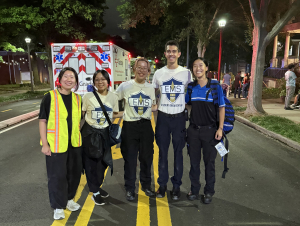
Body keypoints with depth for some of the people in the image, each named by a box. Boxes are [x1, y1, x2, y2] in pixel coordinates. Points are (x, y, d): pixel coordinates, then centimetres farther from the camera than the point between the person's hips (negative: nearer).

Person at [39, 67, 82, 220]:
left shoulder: (77, 98, 4)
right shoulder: (50, 97, -9)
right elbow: (42, 121, -8)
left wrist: (79, 136, 11)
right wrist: (45, 143, -11)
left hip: (74, 144, 5)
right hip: (56, 144, -5)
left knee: (74, 172, 15)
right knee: (57, 175, 5)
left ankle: (69, 199, 37)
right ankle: (58, 207, 24)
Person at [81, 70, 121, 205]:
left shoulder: (113, 97, -2)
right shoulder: (88, 96, -11)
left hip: (105, 133, 3)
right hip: (89, 132, -3)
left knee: (102, 161, 15)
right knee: (91, 162, 5)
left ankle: (97, 186, 40)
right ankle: (95, 193, 23)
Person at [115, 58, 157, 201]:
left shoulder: (150, 88, 9)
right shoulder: (125, 86, 0)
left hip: (146, 126, 3)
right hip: (130, 126, -2)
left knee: (146, 157, 11)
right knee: (130, 158, 5)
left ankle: (146, 185, 31)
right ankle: (129, 189, 21)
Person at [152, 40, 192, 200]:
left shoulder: (186, 73, 2)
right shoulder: (158, 73, 4)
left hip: (179, 117, -1)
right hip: (163, 117, 1)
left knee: (178, 152, 7)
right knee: (162, 152, 9)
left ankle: (176, 185, 22)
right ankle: (162, 184, 23)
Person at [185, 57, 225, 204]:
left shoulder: (215, 87, -5)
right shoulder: (190, 87, 3)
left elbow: (221, 108, -2)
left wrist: (220, 128, -8)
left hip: (210, 130, -2)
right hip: (193, 130, 3)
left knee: (209, 162, 9)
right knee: (194, 161, 12)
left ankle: (209, 192, 27)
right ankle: (194, 189, 29)